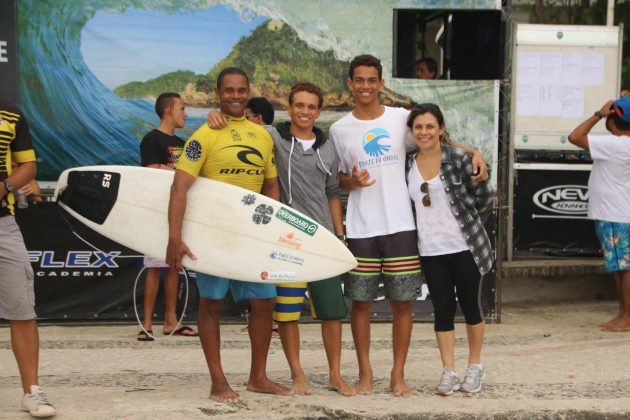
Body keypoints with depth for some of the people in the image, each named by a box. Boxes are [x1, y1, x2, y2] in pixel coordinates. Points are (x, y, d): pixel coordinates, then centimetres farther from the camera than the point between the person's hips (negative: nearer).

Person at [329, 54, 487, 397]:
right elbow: (337, 177, 13)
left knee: (402, 302, 2)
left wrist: (474, 152, -2)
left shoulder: (402, 118, 4)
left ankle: (398, 375, 13)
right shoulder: (340, 130, 5)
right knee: (361, 301, 3)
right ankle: (365, 372, 17)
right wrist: (352, 181, -10)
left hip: (400, 227, 0)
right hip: (360, 230, 0)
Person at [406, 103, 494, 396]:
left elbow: (485, 195, -3)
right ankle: (448, 372, 12)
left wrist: (466, 220, 5)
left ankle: (475, 367, 22)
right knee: (443, 309, 6)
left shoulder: (458, 158, -9)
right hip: (430, 250, 3)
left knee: (469, 305, 7)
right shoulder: (408, 165, 4)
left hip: (464, 246, -3)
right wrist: (429, 222, 7)